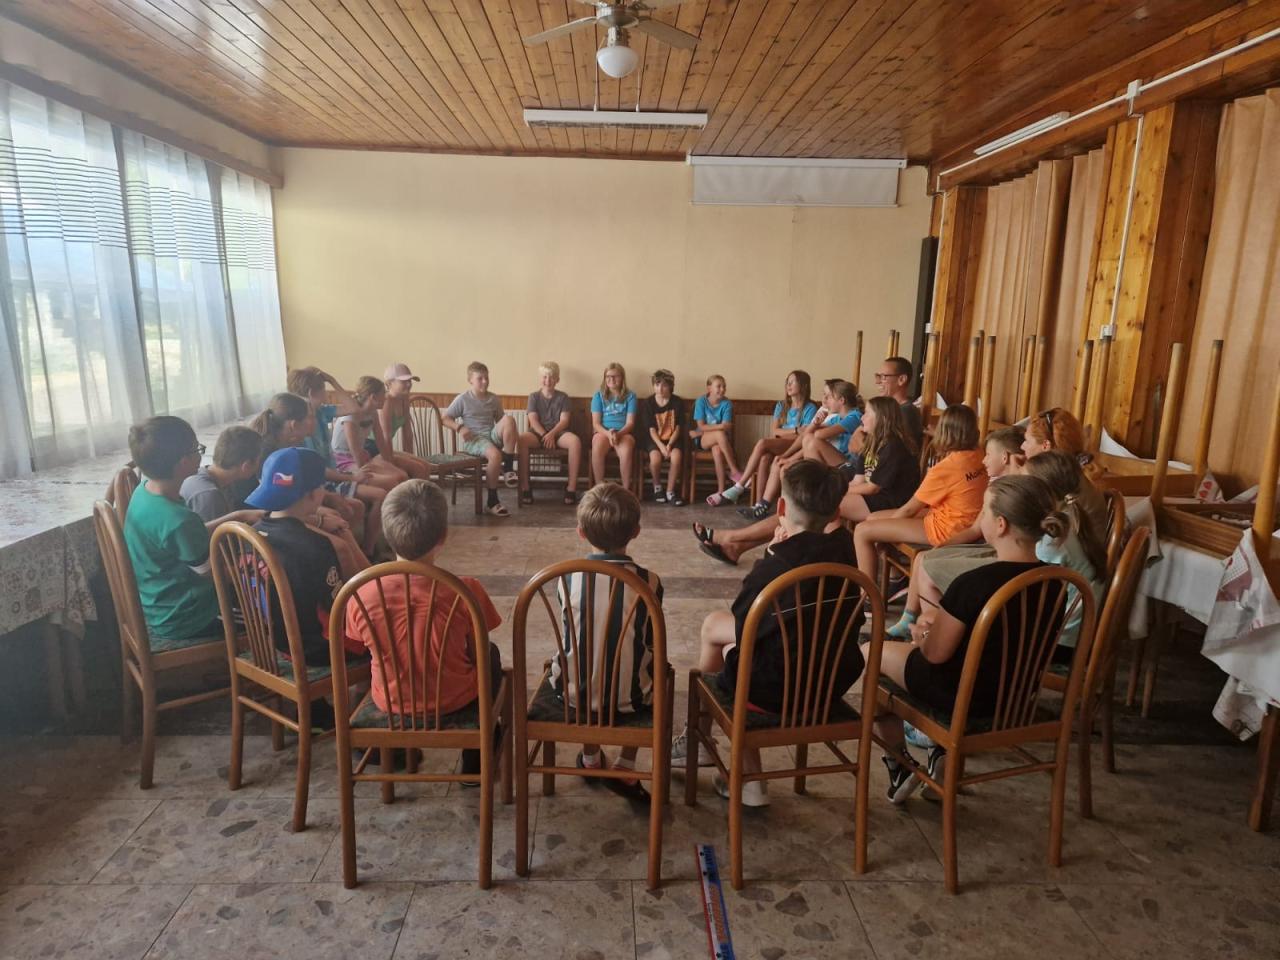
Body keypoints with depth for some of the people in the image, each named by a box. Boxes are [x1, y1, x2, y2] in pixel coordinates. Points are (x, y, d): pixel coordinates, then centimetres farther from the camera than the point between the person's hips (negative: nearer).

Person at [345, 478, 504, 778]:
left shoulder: (363, 596, -22)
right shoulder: (465, 590, -27)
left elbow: (365, 646, -3)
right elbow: (477, 654, -13)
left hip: (390, 701, 3)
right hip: (454, 701, -2)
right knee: (491, 654, 28)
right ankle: (476, 761, 36)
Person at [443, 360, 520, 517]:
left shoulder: (494, 399, 13)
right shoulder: (462, 399, 0)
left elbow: (500, 421, 22)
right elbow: (445, 419, 2)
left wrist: (506, 433, -1)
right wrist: (460, 427, -16)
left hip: (492, 436, 4)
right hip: (473, 439, -4)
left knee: (508, 420, -28)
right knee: (495, 455, -37)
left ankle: (508, 468, -23)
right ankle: (492, 501, -25)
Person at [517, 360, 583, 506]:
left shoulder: (562, 397, 9)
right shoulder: (534, 396, 9)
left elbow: (564, 420, -2)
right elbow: (533, 420, -2)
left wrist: (552, 434, -20)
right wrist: (545, 436, -19)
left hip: (558, 432, 0)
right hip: (538, 432, 0)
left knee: (575, 440, -34)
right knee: (520, 439, -33)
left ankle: (571, 487, -30)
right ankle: (525, 487, -29)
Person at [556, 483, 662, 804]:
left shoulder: (567, 578, -11)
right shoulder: (648, 582, -15)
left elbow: (573, 634, 5)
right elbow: (650, 642, 0)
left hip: (573, 692, 2)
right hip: (629, 698, -1)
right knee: (659, 672, 29)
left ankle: (590, 759, 42)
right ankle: (625, 766, 25)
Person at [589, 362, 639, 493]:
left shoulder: (630, 396, 8)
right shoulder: (598, 395, 9)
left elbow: (630, 422, 0)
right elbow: (596, 423, 2)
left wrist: (618, 433, -20)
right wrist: (608, 433, -19)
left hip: (624, 432, 0)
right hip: (602, 431, 1)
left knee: (626, 451, -36)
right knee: (597, 449, -35)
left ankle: (626, 489, -23)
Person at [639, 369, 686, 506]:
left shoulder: (678, 402, -2)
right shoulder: (648, 403, -4)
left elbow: (678, 428, -2)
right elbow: (651, 430, -8)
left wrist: (669, 444, -18)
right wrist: (661, 446, -22)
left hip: (672, 439, 1)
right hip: (654, 439, -1)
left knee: (676, 456, -32)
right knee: (655, 457, -33)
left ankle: (670, 492, -15)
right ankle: (657, 488, -4)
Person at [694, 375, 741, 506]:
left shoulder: (727, 403, -5)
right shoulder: (701, 401, -6)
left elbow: (727, 427, -14)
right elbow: (701, 426, -10)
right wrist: (720, 427, -18)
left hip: (718, 440, 1)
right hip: (702, 441, -1)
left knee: (717, 449, -36)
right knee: (720, 434, -35)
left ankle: (721, 491, -31)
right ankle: (734, 471, -30)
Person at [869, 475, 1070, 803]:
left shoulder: (973, 584, -31)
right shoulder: (1052, 580, -9)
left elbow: (936, 653, -19)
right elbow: (1008, 635, 6)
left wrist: (922, 635, 3)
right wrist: (939, 622, 2)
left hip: (965, 696, -6)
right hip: (1017, 694, 7)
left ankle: (898, 765, 28)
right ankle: (943, 750, 27)